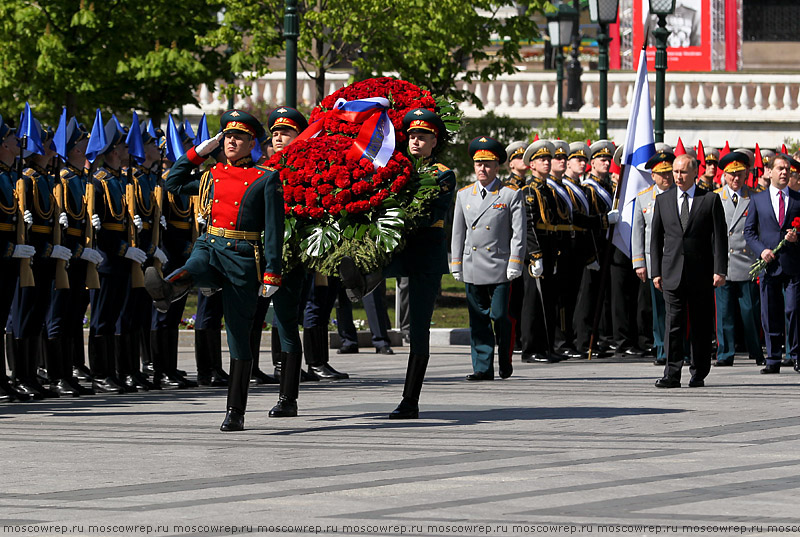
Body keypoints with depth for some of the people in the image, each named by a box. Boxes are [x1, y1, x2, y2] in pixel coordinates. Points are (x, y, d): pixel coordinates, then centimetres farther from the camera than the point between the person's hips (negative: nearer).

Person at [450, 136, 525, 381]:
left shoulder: (511, 195, 2)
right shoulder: (464, 195, 13)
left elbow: (519, 233, -1)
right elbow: (458, 232, 15)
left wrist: (514, 264, -8)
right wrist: (456, 264, 10)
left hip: (500, 267, -4)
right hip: (472, 268, 4)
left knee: (500, 316, -5)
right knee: (478, 319, 3)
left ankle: (506, 364, 13)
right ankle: (483, 368, 5)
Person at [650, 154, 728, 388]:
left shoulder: (710, 200, 3)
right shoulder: (663, 200, 11)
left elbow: (720, 237, 0)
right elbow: (656, 238, 12)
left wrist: (720, 270, -8)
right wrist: (656, 272, 5)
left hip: (701, 275, -1)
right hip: (672, 274, 1)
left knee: (701, 325, 4)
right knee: (673, 324, -7)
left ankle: (698, 374, 13)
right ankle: (672, 374, -11)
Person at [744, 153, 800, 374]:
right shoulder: (757, 200, 10)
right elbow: (749, 231, 9)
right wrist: (761, 250, -7)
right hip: (769, 264, 1)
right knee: (770, 315, 1)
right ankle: (773, 360, 6)